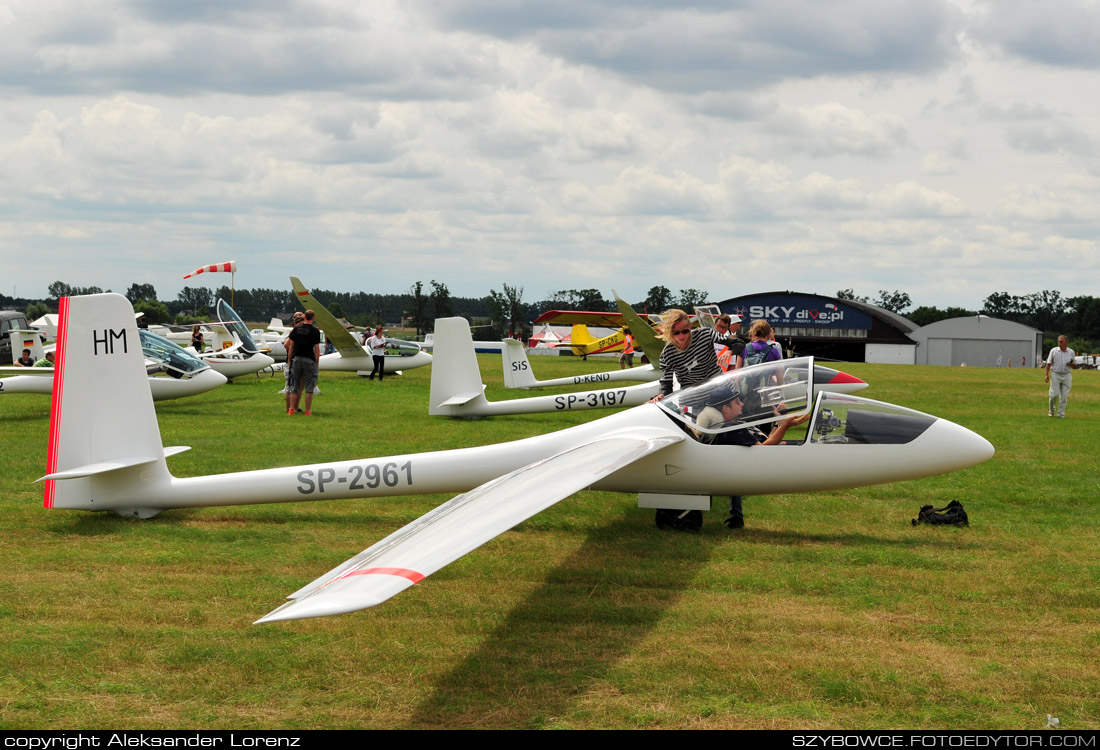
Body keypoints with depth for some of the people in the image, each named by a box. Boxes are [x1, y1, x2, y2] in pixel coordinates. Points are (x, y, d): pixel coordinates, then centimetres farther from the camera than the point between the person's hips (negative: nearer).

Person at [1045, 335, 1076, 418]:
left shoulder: (1071, 352, 6)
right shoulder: (1054, 351, 1)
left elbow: (1074, 365, 14)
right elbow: (1049, 363, 2)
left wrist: (1072, 364, -11)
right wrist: (1047, 375, -8)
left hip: (1066, 376, 2)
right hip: (1055, 375, -1)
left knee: (1064, 396, -2)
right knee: (1054, 394, -9)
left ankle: (1061, 414, 5)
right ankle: (1051, 410, 15)